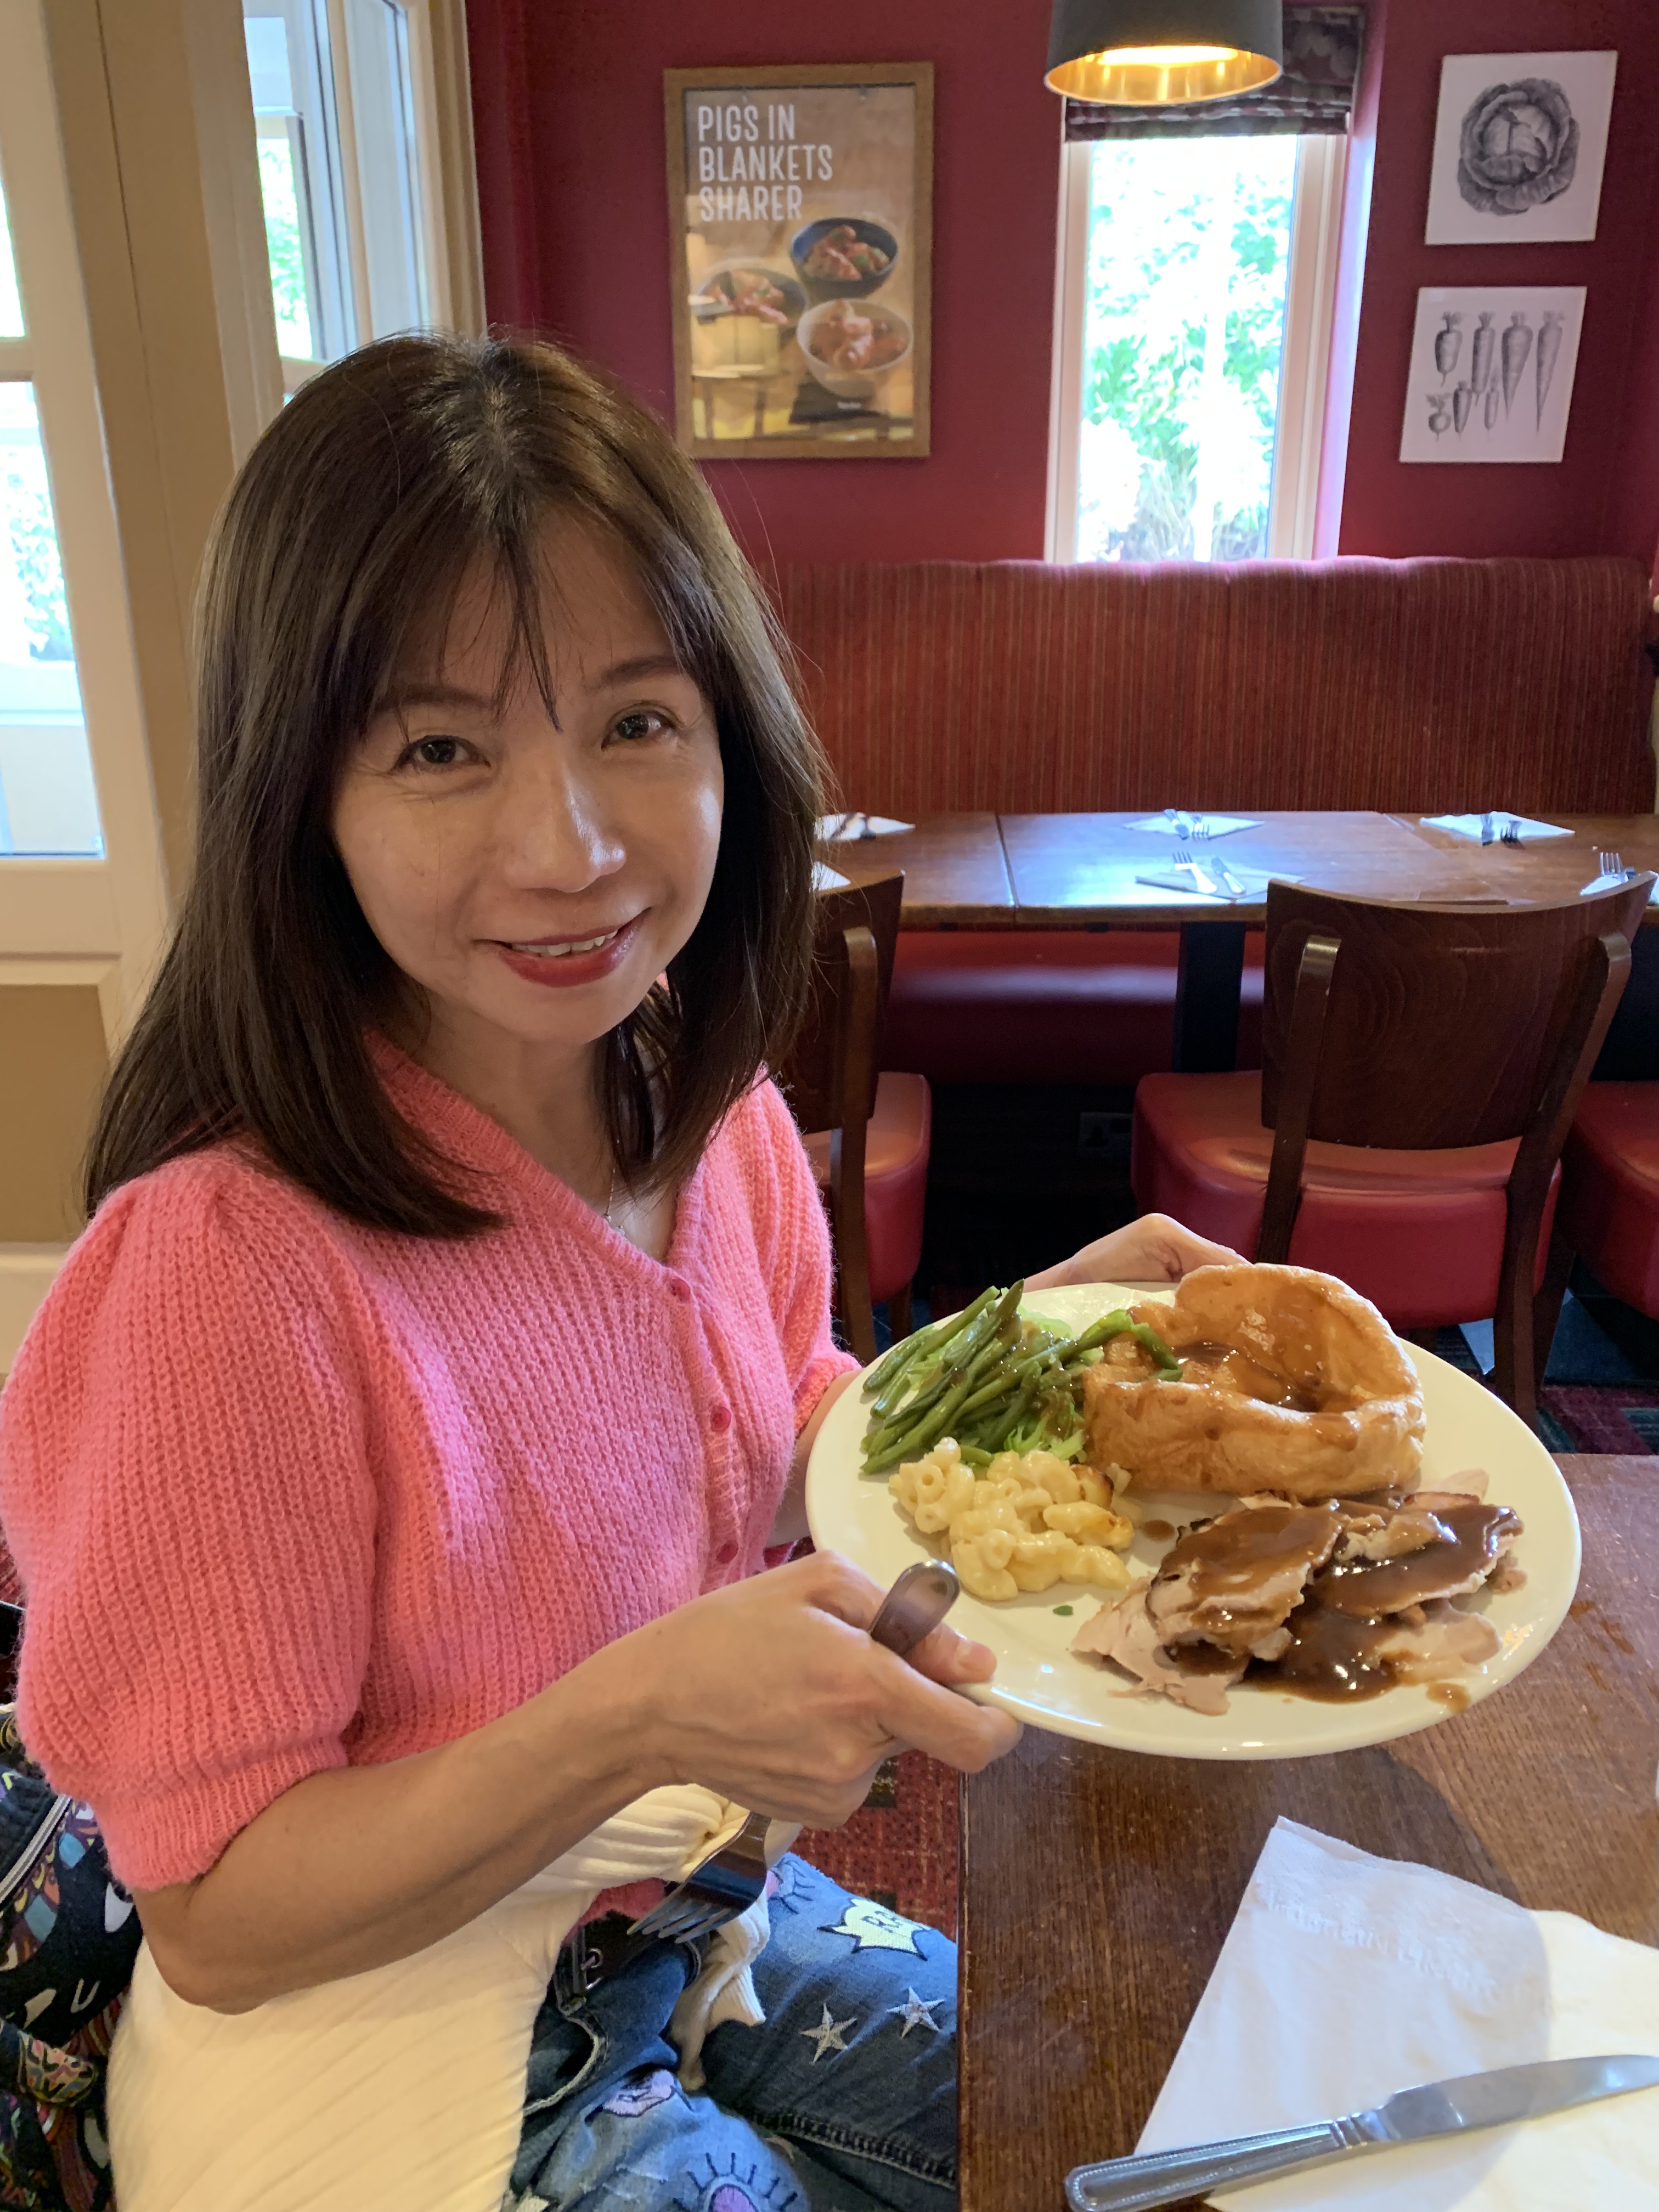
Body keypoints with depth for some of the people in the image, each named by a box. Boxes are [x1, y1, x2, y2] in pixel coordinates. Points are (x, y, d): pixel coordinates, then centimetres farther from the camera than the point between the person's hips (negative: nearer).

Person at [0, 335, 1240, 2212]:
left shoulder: (715, 1117, -11)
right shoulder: (230, 1262, -32)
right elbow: (216, 1921, -21)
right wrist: (631, 1724, -36)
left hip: (691, 1907, 6)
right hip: (393, 2048, -5)